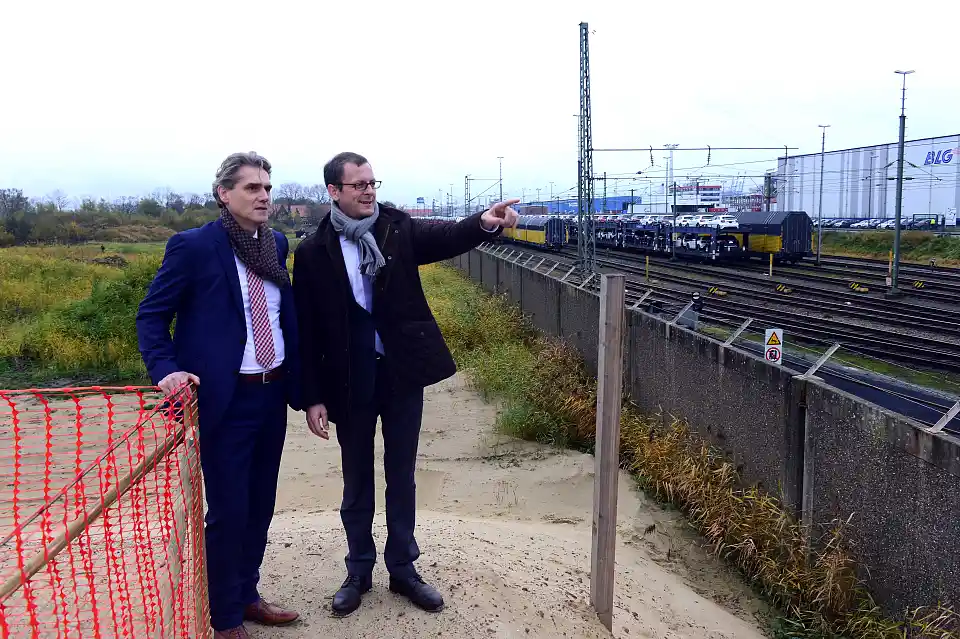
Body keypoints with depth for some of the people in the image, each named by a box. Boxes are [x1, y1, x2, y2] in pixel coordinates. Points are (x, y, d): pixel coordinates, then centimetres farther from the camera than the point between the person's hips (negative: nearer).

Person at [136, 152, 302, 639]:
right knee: (228, 511, 3)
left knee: (260, 505, 16)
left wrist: (297, 383, 9)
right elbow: (152, 314, -5)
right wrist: (166, 370, -19)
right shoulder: (193, 246, -10)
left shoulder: (276, 244, 7)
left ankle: (246, 595, 36)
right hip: (225, 399, -6)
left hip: (272, 395, 6)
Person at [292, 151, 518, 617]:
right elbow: (307, 330, -4)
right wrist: (312, 397, -6)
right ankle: (359, 571, 31)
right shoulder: (313, 252, -5)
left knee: (402, 476, 13)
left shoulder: (398, 228, 0)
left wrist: (485, 223, -38)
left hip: (402, 373, 1)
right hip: (349, 380, -1)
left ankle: (403, 569, 29)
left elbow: (444, 238, -17)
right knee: (356, 480, 14)